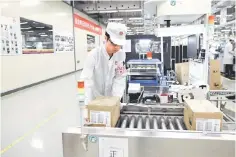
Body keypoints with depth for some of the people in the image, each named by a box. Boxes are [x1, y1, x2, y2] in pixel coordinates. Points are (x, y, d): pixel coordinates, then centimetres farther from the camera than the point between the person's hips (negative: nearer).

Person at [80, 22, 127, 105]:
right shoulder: (94, 54, -22)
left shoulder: (121, 55, -12)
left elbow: (120, 78, -9)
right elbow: (87, 80, -24)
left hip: (110, 97, 3)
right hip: (95, 97, -3)